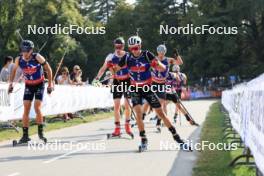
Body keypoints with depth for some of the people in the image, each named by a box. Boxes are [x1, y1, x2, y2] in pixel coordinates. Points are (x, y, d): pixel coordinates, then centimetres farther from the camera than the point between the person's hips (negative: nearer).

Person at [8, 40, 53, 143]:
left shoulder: (37, 57, -21)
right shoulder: (19, 59, -12)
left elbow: (48, 69, -10)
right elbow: (14, 70, 8)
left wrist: (50, 84, -10)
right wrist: (11, 83, 1)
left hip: (39, 85, -3)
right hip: (28, 86, 3)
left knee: (37, 108, -15)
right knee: (26, 110, -5)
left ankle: (40, 132, 2)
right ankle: (25, 135, -2)